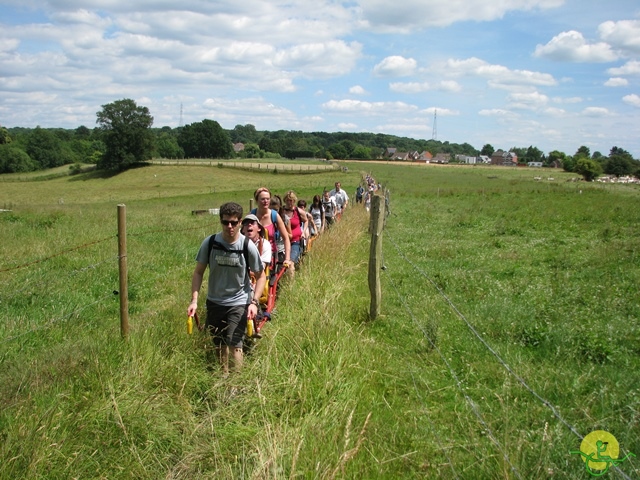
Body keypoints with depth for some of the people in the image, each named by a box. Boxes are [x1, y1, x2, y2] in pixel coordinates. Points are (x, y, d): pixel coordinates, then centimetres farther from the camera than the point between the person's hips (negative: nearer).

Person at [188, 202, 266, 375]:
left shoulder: (247, 246, -15)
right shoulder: (210, 242, -11)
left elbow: (261, 275, -5)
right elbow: (198, 272, -1)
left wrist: (254, 302, -16)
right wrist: (194, 299, -11)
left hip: (238, 303, -3)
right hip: (214, 302, 3)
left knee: (234, 345, -12)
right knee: (218, 345, 17)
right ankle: (223, 377, 40)